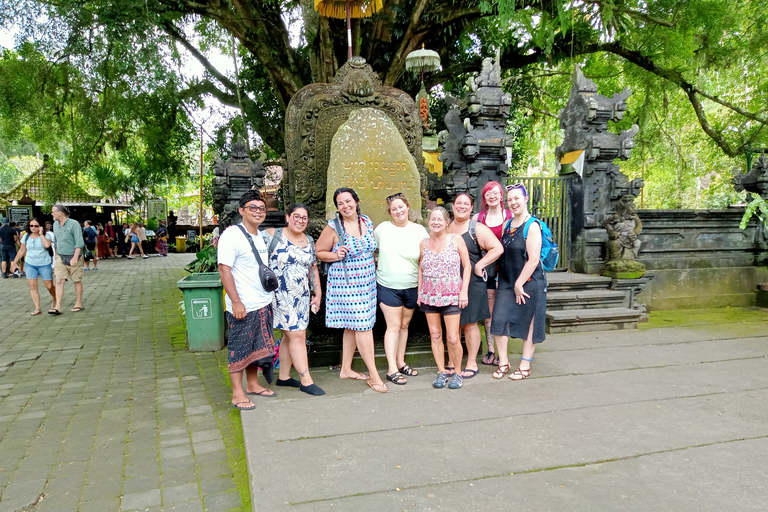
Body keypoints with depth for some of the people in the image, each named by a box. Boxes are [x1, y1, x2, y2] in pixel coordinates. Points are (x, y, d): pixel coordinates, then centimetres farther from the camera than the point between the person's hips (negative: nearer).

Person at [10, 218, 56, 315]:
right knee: (32, 286, -7)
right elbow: (22, 251, 18)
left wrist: (41, 234, -16)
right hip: (30, 264, 3)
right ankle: (37, 308, -5)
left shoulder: (46, 235, -4)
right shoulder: (26, 237, 7)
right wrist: (14, 262, 20)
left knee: (49, 286, 0)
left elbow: (47, 245, -26)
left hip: (44, 264, -3)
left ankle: (55, 300, 28)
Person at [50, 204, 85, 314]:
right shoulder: (55, 224, 10)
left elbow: (79, 243, -15)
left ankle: (79, 304, 16)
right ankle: (58, 307, -6)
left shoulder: (74, 224, -11)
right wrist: (57, 255, 21)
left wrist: (75, 258, -21)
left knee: (77, 281, 5)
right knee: (59, 281, -4)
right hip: (60, 258, 5)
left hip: (73, 257, -5)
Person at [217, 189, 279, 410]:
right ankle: (237, 393, 11)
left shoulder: (262, 236, 12)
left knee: (258, 346, 17)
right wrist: (236, 301, -22)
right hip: (242, 307, -8)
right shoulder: (232, 235, -13)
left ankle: (253, 384, 31)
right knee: (239, 349, 1)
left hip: (264, 304, 8)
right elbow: (224, 269, -18)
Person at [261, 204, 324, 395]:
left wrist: (317, 293, 15)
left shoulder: (309, 242, 11)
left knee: (290, 336, 12)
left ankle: (283, 376, 25)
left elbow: (313, 268, 17)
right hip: (281, 295, -6)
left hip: (302, 297, 6)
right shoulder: (271, 235, -8)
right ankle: (306, 381, 2)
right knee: (297, 336, -6)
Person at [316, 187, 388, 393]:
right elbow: (318, 252, -3)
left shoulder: (367, 222, 7)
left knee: (353, 326, 14)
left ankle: (346, 369, 27)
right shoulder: (333, 227, -10)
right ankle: (373, 375, 1)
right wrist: (336, 255, -19)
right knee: (363, 326, -8)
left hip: (367, 281, 6)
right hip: (346, 283, -6)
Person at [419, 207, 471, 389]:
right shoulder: (424, 243, 7)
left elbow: (467, 266, -1)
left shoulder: (456, 240, -2)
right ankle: (441, 372, 20)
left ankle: (457, 373, 14)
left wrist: (464, 291, -7)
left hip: (451, 296, -3)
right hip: (429, 296, 4)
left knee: (453, 338, -5)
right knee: (435, 335, 7)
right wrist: (419, 292, 9)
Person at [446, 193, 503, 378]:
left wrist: (479, 266, -13)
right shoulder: (446, 228, 10)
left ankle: (472, 363, 14)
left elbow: (497, 248, -10)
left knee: (470, 323, 3)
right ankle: (452, 361, 22)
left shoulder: (477, 229, -4)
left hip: (472, 283, -4)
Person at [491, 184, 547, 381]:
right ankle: (503, 363, 14)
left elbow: (533, 259, -17)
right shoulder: (507, 224, 11)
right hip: (507, 282, 6)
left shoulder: (532, 225, -11)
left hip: (529, 282, -6)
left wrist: (519, 284, -16)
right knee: (499, 320, 1)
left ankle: (525, 366, 17)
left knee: (528, 324, 5)